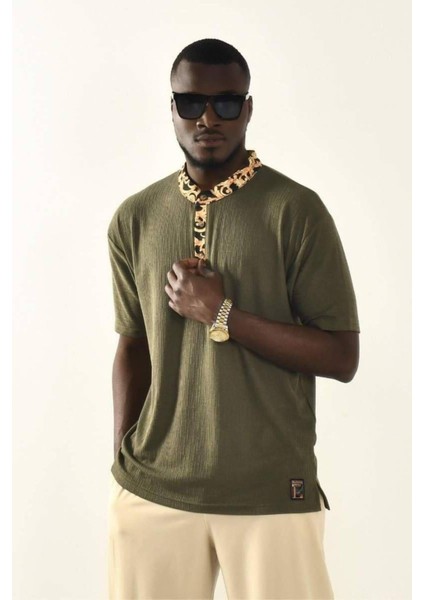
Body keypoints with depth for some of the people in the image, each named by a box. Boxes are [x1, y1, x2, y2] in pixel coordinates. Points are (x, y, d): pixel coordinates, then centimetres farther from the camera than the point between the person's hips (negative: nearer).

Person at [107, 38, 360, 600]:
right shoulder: (134, 219, 4)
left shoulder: (295, 210, -8)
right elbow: (134, 344, 11)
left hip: (272, 495, -3)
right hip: (151, 490, 3)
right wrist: (124, 466, 7)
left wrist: (222, 315, -17)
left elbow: (342, 358, -9)